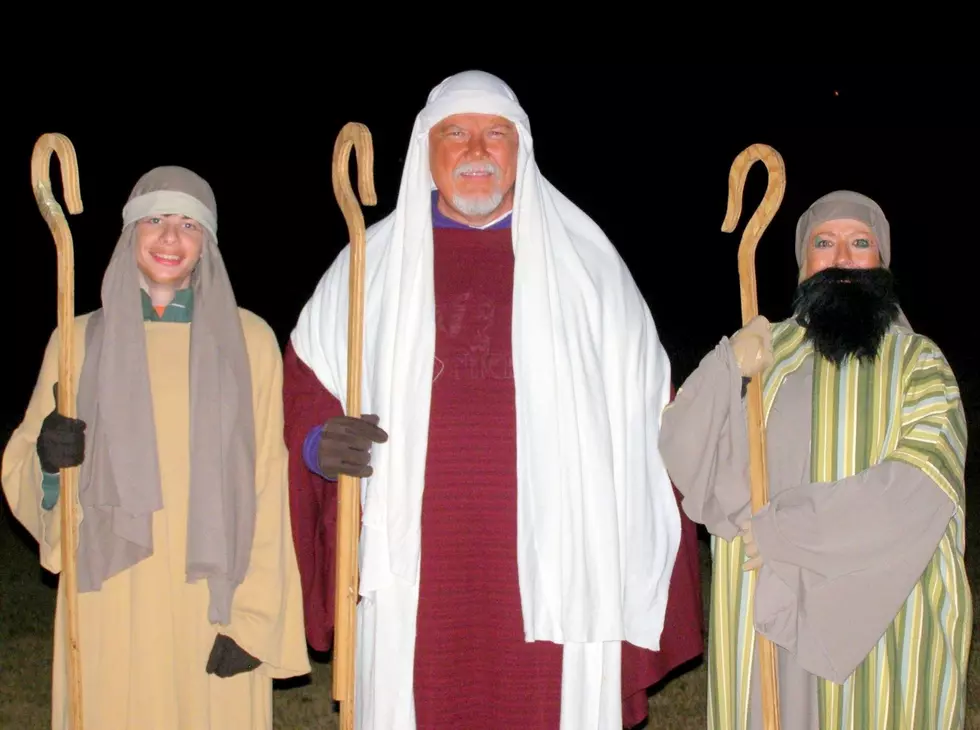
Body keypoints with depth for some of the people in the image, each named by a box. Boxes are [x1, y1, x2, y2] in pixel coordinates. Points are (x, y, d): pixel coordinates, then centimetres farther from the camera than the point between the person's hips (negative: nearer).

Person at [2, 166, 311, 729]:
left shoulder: (248, 341, 2)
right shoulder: (81, 341, 6)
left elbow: (267, 489, 0)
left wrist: (255, 617, -7)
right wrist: (49, 462, -14)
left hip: (215, 599, -1)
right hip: (112, 602, 1)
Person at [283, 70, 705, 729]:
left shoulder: (584, 260, 9)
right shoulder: (372, 264, 11)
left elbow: (641, 418, 6)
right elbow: (302, 380, 18)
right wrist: (320, 444, -6)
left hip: (556, 572, -1)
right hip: (415, 577, 1)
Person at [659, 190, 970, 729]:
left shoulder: (919, 363, 1)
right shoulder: (764, 352, 7)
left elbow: (924, 481, -14)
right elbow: (681, 457, -2)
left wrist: (787, 530, -19)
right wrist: (726, 370, -20)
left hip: (885, 615, -1)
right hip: (767, 611, 1)